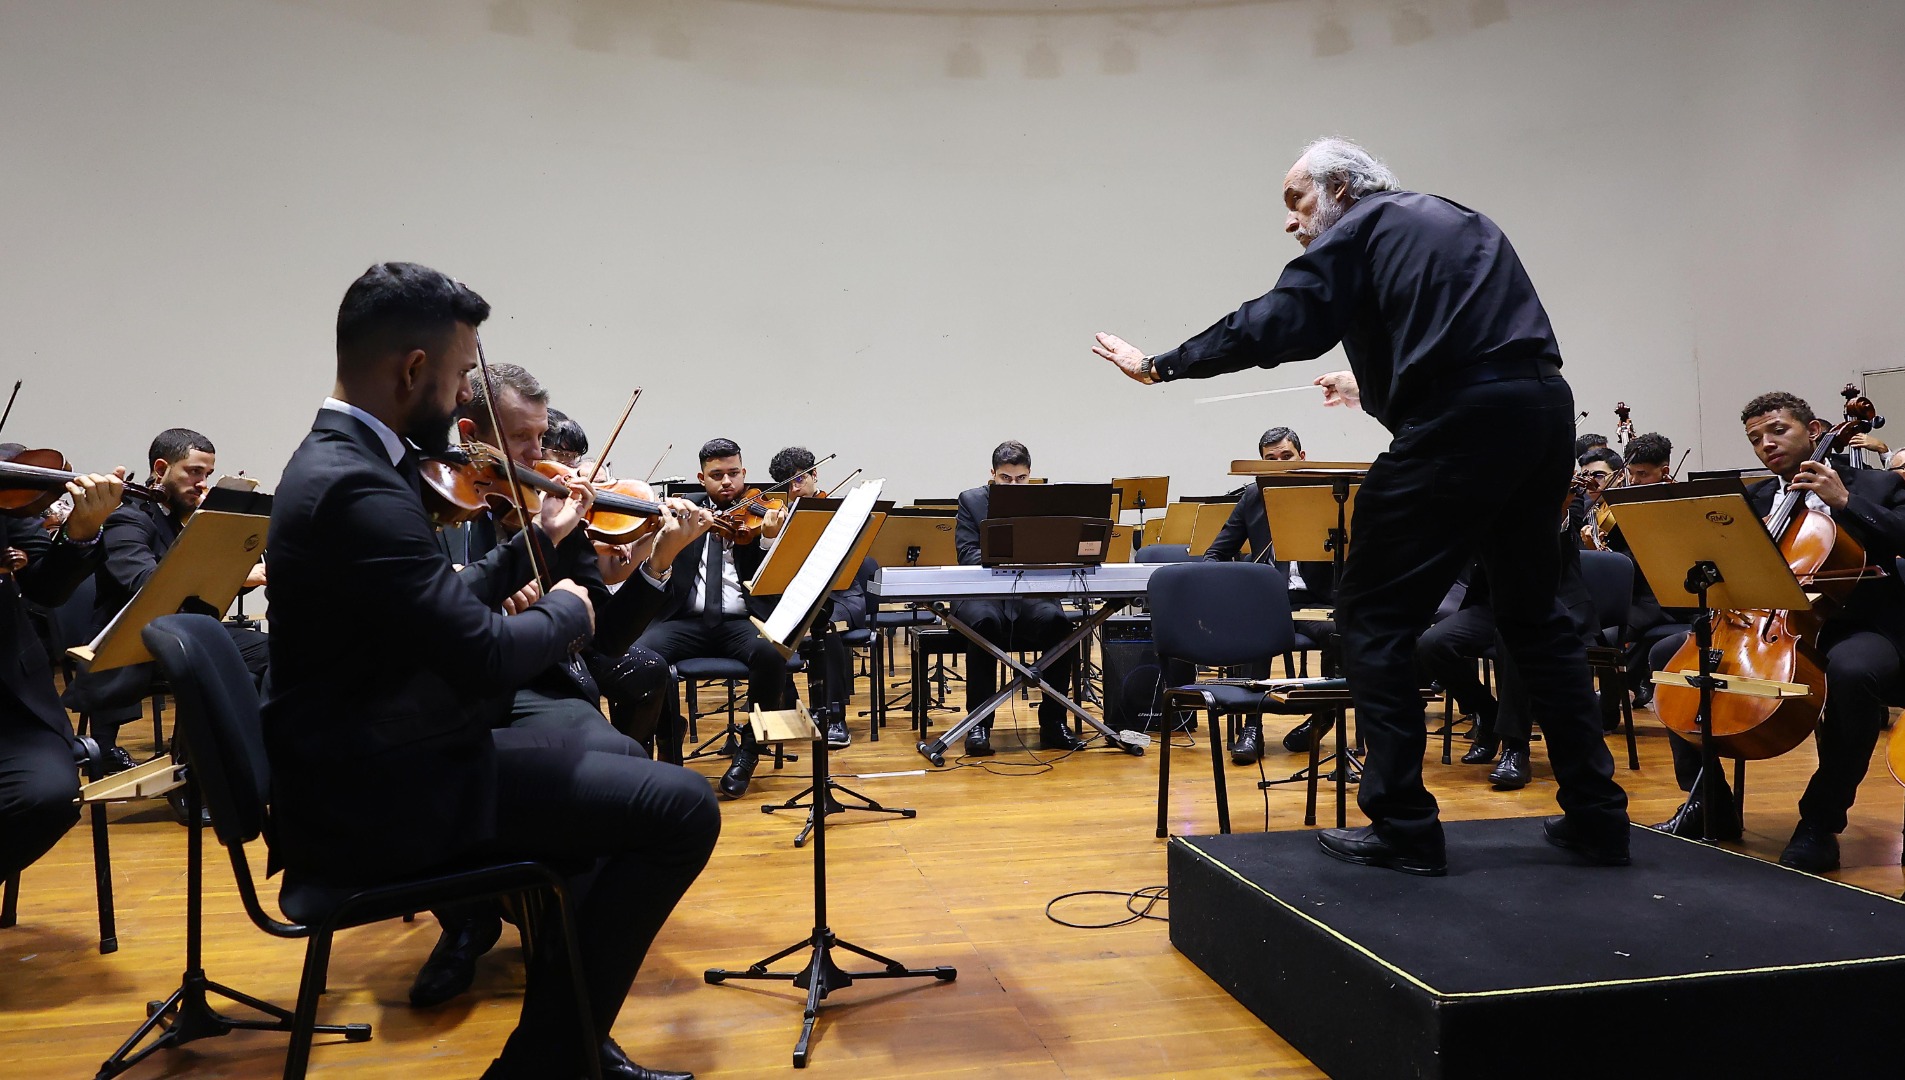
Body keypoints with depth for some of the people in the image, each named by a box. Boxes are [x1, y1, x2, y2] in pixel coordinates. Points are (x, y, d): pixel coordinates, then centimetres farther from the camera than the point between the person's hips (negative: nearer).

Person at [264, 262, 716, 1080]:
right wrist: (567, 610, -9)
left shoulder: (341, 458, 10)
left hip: (376, 767, 11)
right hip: (382, 796, -11)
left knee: (613, 767, 24)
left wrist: (538, 543, 14)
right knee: (681, 810, -12)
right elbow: (488, 657, -28)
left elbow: (448, 611, 16)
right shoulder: (358, 488, -24)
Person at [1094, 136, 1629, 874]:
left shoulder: (1357, 230, 2)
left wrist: (1158, 365, -1)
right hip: (1544, 409, 9)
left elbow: (1273, 328, -9)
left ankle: (1404, 826, 1)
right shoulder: (1459, 223, 26)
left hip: (1462, 425, -9)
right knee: (1531, 612, 19)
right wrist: (1377, 384, 45)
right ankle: (1596, 815, 21)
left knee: (1373, 616, 0)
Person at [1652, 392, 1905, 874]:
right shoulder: (1756, 500, 16)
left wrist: (1844, 502, -18)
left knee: (1852, 670, -41)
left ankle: (1820, 823, -24)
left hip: (1860, 629, -5)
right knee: (1667, 654, -9)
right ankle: (1710, 802, -1)